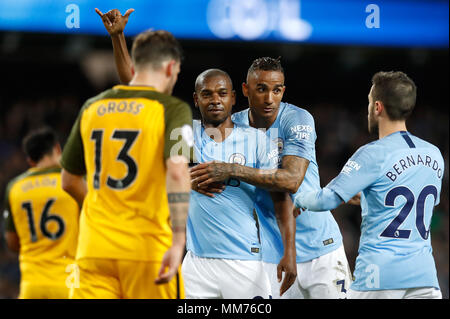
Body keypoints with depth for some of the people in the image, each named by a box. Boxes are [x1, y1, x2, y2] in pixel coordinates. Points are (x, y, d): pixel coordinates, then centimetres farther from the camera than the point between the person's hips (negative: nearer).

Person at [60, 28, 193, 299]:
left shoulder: (92, 108, 13)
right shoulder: (173, 109, -3)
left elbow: (69, 182, 21)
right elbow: (178, 172, -19)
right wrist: (178, 242, -23)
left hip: (94, 249, 4)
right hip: (147, 246, -4)